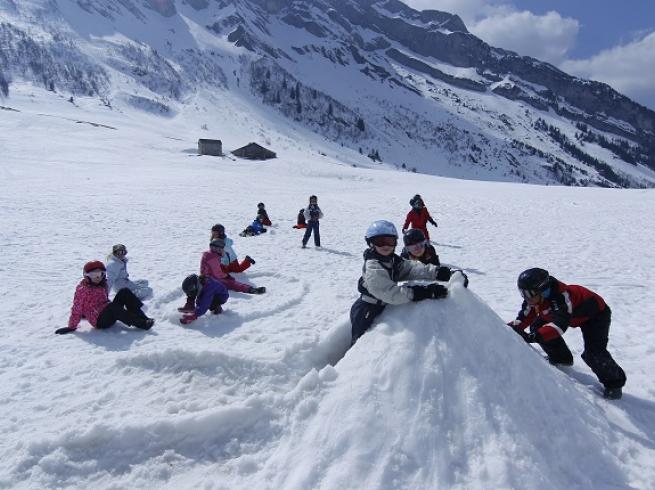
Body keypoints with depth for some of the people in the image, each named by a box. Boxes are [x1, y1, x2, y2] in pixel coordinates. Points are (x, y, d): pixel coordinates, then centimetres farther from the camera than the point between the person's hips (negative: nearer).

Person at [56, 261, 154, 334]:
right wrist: (71, 327, -5)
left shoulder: (103, 285, 12)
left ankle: (143, 318, -23)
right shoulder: (82, 289, -7)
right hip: (99, 321, -7)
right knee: (112, 307, -37)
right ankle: (142, 324, -41)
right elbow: (77, 309, -6)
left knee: (124, 292, -10)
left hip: (109, 315, 7)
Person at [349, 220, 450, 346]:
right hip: (365, 312, -8)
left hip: (379, 308, 8)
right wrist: (423, 292, -40)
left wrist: (437, 272, -26)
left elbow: (411, 268, -11)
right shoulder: (373, 267, -26)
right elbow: (389, 292, -35)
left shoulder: (392, 260, 2)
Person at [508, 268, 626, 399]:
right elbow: (524, 318, -13)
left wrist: (534, 336, -62)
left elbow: (560, 324, -53)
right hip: (572, 314, 8)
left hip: (596, 313, -8)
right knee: (537, 326, -5)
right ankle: (561, 358, 17)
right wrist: (511, 327, -31)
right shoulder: (534, 298, -18)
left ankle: (614, 382, 6)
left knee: (593, 353, -23)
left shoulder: (560, 296, -42)